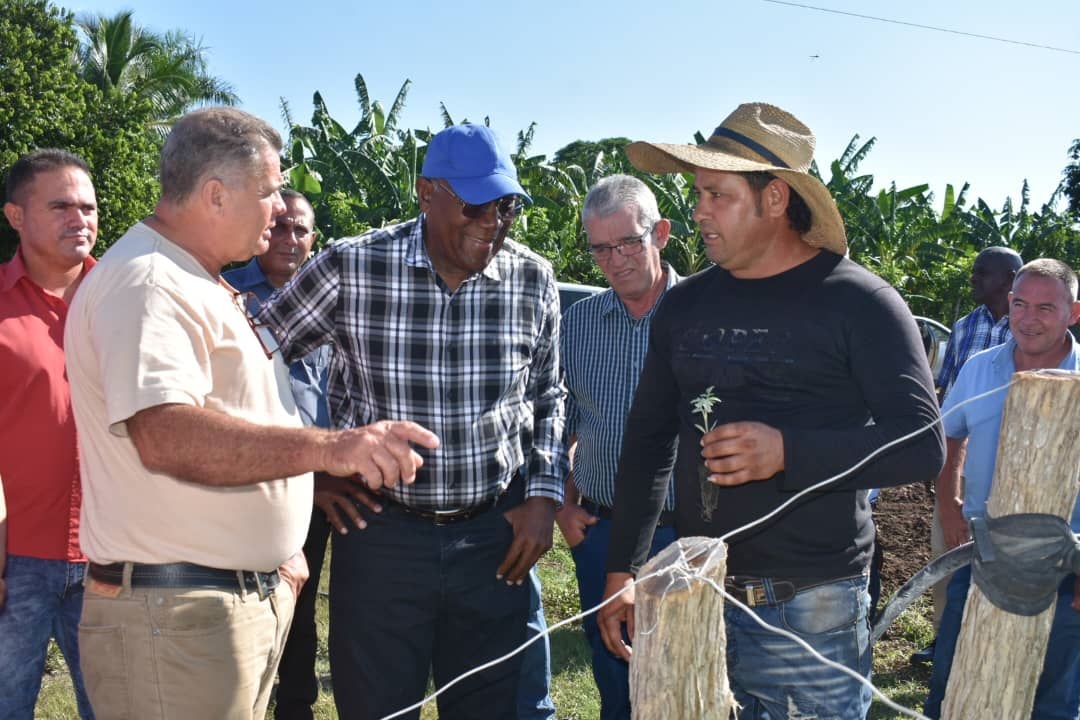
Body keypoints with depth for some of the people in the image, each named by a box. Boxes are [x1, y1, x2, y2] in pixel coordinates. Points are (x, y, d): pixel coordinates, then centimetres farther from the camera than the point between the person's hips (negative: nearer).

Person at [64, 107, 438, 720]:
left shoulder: (208, 287, 17)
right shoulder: (146, 284, -17)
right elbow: (164, 436, -33)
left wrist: (279, 547, 19)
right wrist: (327, 446, -42)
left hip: (254, 594, 10)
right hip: (176, 609, -10)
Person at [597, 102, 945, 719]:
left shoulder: (859, 303, -7)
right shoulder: (686, 305, 8)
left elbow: (922, 446, -12)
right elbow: (648, 439, 14)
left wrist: (788, 451, -26)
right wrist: (624, 571, 10)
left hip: (812, 614, -4)